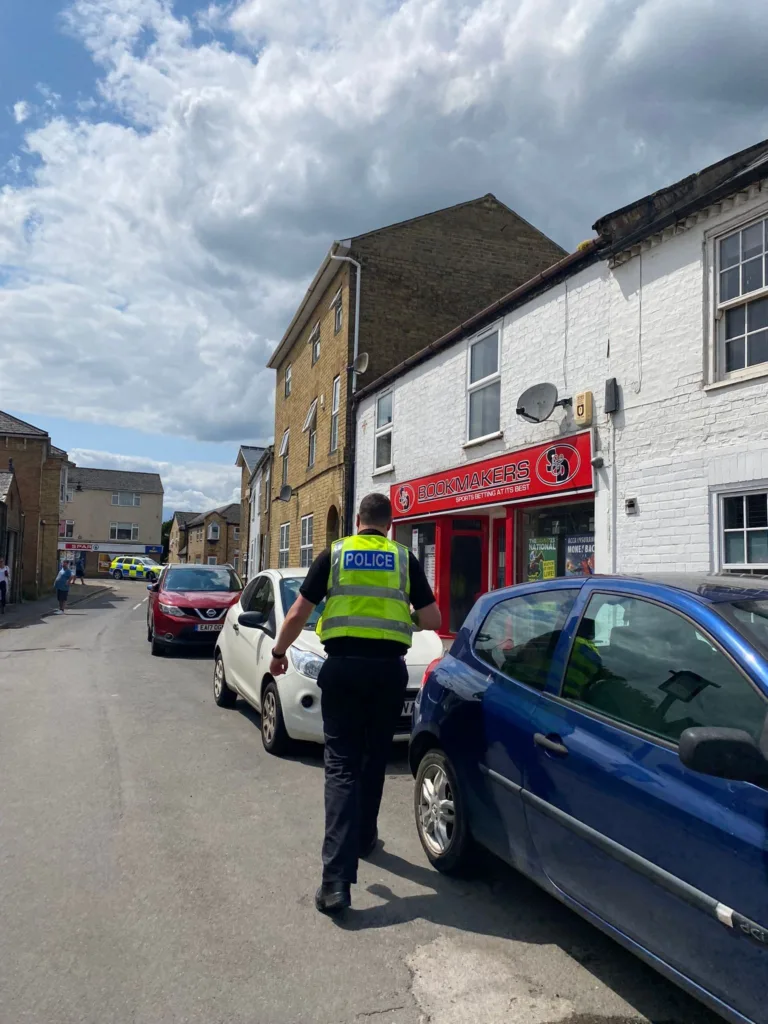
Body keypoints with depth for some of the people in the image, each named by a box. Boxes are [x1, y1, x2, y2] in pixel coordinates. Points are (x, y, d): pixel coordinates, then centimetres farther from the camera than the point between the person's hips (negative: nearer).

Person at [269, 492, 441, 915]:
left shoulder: (333, 554, 5)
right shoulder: (404, 559, 5)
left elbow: (298, 613, 4)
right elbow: (432, 620, 4)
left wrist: (278, 651, 20)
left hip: (343, 666, -1)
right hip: (389, 669, 1)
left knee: (341, 764, 0)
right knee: (375, 759, 20)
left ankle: (337, 879, -8)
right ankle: (364, 838, 37)